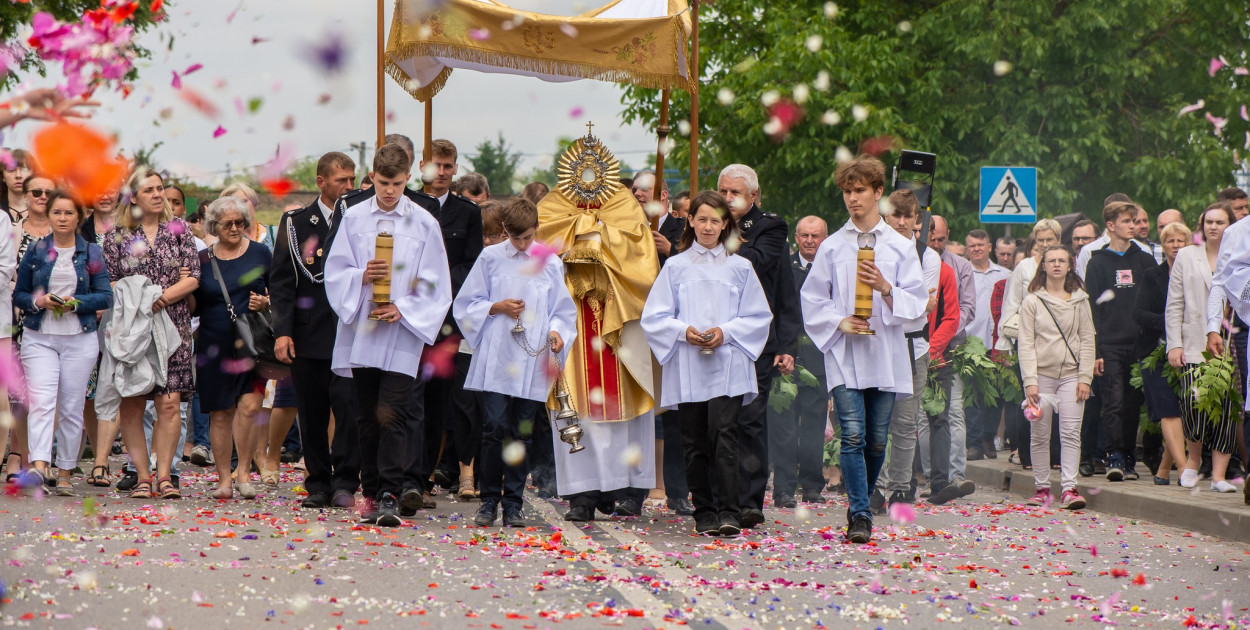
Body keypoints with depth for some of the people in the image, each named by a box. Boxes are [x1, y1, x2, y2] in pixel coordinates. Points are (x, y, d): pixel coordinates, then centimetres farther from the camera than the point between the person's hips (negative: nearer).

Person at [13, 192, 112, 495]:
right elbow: (18, 294, 10)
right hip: (39, 337, 0)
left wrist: (76, 303, -13)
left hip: (80, 338, 0)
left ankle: (65, 473, 11)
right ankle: (39, 465, -29)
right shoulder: (35, 251, 8)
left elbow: (106, 297, 3)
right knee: (41, 400, -17)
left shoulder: (91, 252, 6)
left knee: (71, 407, 2)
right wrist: (38, 301, -10)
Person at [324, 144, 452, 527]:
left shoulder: (425, 224, 2)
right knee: (367, 418, 7)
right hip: (361, 333, 3)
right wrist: (362, 276, -14)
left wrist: (403, 308, -12)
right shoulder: (353, 218, 7)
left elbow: (433, 287, 2)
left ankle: (389, 497, -14)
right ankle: (373, 495, 15)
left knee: (391, 416, -12)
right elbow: (335, 273, 6)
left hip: (402, 336, -3)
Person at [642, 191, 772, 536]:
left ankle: (729, 512, -16)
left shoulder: (740, 268, 8)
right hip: (687, 369, 2)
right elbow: (654, 317, 6)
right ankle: (704, 512, 12)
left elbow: (758, 317, 7)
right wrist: (684, 331, -11)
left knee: (724, 435, -15)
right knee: (695, 443, 4)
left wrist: (725, 332, -9)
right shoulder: (676, 267, 9)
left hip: (728, 367, -2)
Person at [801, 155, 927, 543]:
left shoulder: (901, 247, 8)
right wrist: (839, 322, -7)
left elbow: (916, 302, 4)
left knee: (877, 440, 5)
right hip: (844, 355, -1)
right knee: (853, 434, -13)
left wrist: (885, 288, -13)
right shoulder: (832, 247, 8)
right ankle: (860, 515, -13)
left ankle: (862, 503, 24)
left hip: (885, 355, 1)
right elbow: (812, 299, 9)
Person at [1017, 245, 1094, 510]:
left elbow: (1087, 340, 8)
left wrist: (1085, 378, -1)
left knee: (1071, 433, -8)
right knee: (1040, 435, 2)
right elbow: (1026, 343, 1)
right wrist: (1030, 381, -8)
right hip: (1041, 373, 0)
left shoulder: (1079, 300, 9)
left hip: (1071, 374, 0)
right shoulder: (1032, 301, 5)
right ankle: (1041, 487, 11)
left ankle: (1069, 488, -9)